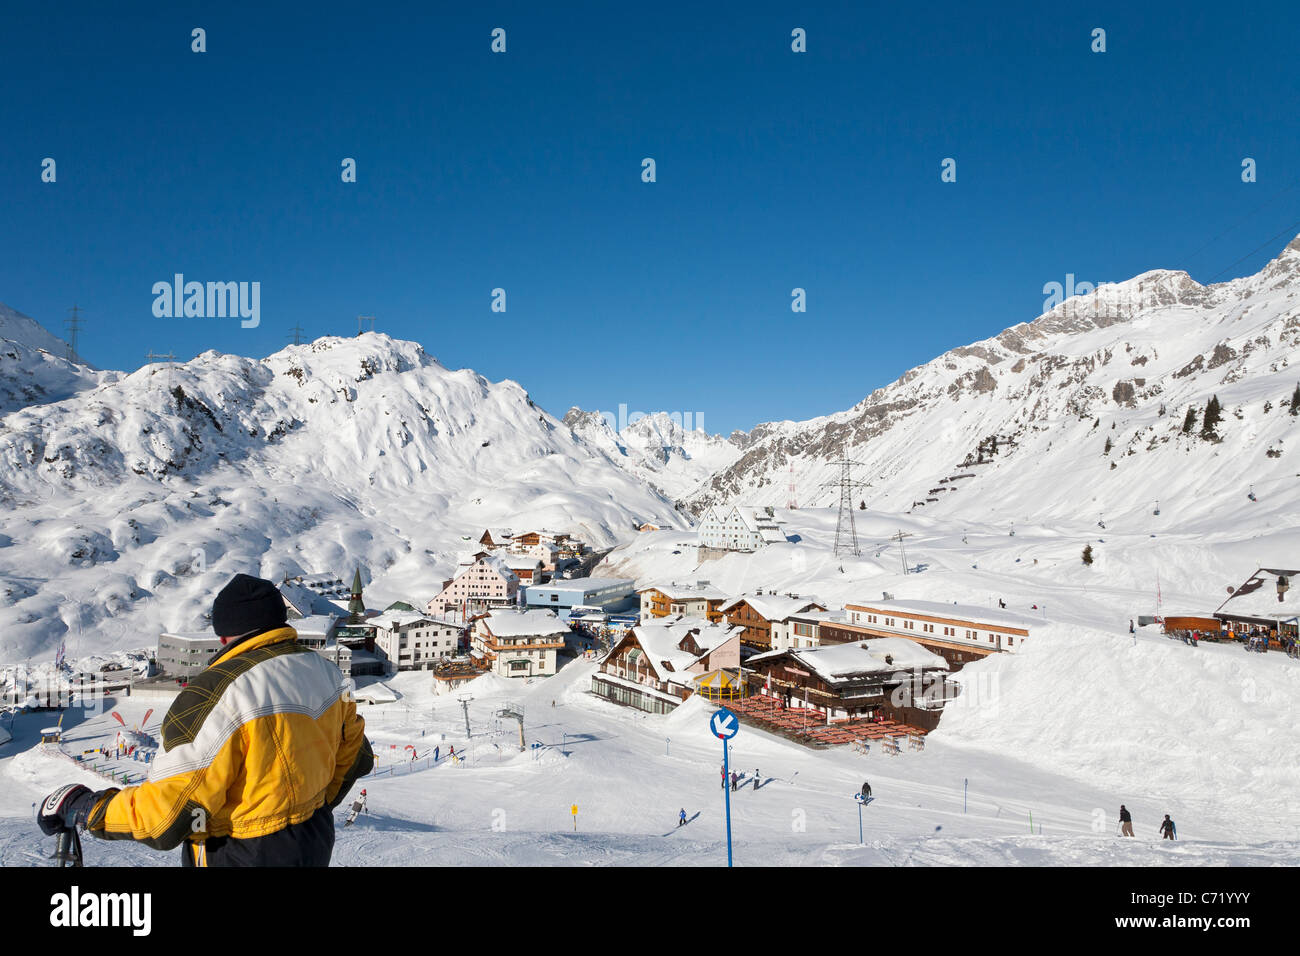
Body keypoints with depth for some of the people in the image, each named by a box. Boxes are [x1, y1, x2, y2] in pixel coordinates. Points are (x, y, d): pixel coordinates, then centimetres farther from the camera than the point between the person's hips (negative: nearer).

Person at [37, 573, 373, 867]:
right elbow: (353, 755, 11)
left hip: (241, 857, -6)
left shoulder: (215, 695, -24)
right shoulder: (325, 672, -3)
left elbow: (163, 818, -22)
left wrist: (79, 807, -7)